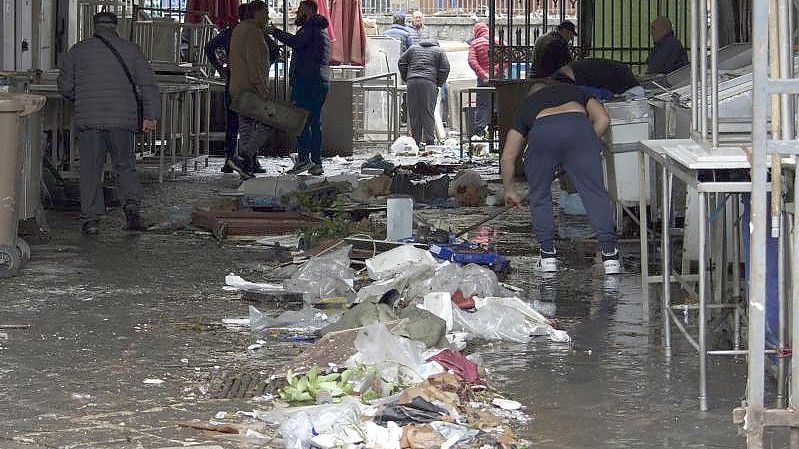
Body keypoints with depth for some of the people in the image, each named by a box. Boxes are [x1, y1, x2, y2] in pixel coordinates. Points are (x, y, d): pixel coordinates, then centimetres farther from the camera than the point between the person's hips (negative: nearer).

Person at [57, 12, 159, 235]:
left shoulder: (78, 50, 7)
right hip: (124, 120, 1)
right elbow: (148, 83, 0)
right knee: (125, 166, 12)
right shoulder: (130, 49, 8)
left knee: (90, 169, 6)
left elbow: (65, 87, 10)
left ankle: (90, 218, 3)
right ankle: (132, 205, -8)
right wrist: (151, 115, -2)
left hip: (88, 119, -1)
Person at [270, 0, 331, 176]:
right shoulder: (321, 31, 25)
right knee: (315, 122, 9)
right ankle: (316, 163, 9)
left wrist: (275, 31, -17)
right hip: (321, 82, 10)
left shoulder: (311, 28, -7)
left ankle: (304, 158, -19)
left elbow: (297, 42, -24)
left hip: (307, 81, -10)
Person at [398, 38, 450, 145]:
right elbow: (445, 68, 3)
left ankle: (416, 139, 5)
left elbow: (401, 62, 17)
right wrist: (439, 83, 12)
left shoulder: (413, 48, 22)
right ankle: (429, 139, -7)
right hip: (429, 83, -2)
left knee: (414, 112, 5)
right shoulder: (438, 51, 14)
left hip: (412, 82, 2)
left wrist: (406, 79, 20)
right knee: (428, 112, -2)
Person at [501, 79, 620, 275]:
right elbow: (602, 119, 20)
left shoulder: (527, 106, 39)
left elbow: (507, 158, 35)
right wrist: (586, 147, 29)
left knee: (539, 197, 19)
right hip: (578, 125, 0)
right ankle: (609, 254, -3)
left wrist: (510, 191, 48)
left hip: (542, 132, 0)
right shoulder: (574, 91, 41)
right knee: (594, 192, 5)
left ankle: (548, 256, 17)